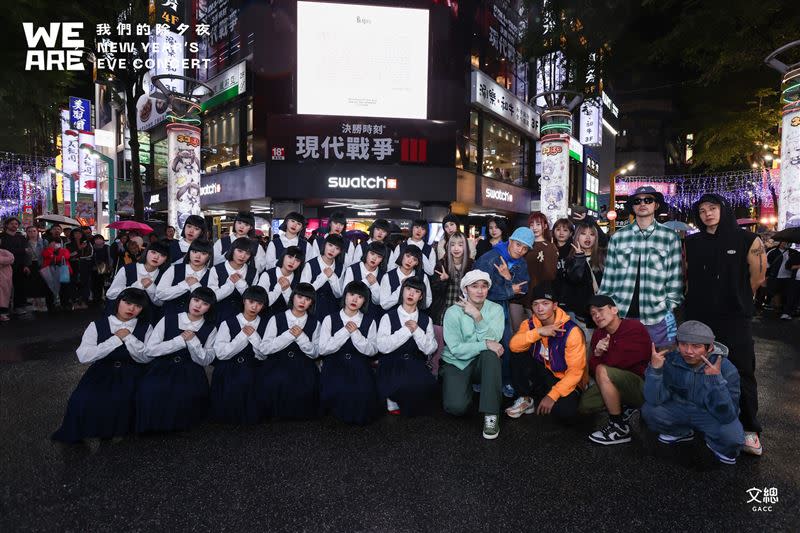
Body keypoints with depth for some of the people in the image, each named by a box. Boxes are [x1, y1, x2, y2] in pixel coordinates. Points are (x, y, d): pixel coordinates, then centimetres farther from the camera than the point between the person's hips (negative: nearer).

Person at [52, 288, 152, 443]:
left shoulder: (145, 327, 6)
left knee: (123, 400, -30)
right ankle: (90, 431, 4)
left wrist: (128, 337, -14)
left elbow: (145, 357, -7)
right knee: (82, 401, -24)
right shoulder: (97, 325, 4)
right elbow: (83, 356, -10)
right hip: (101, 373, 1)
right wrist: (116, 339, -12)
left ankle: (118, 430, -2)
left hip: (131, 375, -1)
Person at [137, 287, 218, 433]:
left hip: (191, 372, 0)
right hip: (163, 367, 0)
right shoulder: (169, 319, 3)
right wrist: (180, 340, -11)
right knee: (150, 390, -31)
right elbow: (149, 350, -4)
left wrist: (193, 341, -15)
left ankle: (178, 423, -2)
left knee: (187, 394, -33)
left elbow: (205, 361, 0)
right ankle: (153, 424, -3)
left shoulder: (210, 328, 4)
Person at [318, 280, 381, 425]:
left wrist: (355, 333, -12)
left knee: (364, 390, -27)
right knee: (337, 390, -30)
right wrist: (345, 331, -10)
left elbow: (372, 351, 0)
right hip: (335, 364, -1)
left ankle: (359, 415, 4)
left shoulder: (369, 322, 11)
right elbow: (322, 349, -4)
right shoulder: (330, 319, 6)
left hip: (360, 365, 1)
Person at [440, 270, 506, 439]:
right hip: (456, 364, -2)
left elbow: (493, 340, -19)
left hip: (482, 363, 2)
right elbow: (456, 349, -18)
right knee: (457, 406, -25)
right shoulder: (453, 312, -10)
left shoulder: (496, 309, -4)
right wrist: (485, 344, -26)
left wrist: (477, 316, -26)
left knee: (491, 354, -34)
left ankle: (491, 415, -27)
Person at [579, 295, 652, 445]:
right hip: (622, 384, 8)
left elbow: (618, 361, -26)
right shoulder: (598, 334, 4)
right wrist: (597, 353, -22)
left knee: (603, 371, -30)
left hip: (642, 384, -8)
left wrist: (600, 358, -5)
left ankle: (619, 429, -17)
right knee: (583, 405, -1)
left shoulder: (634, 328, -19)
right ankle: (626, 408, 14)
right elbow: (591, 370, -1)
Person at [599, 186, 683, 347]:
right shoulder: (618, 237, 8)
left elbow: (675, 277, 5)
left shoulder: (670, 237, 4)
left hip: (657, 318, -1)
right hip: (620, 315, 1)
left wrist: (670, 308, 0)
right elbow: (608, 276, 9)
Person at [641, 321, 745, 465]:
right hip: (680, 409, 3)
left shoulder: (726, 369, -24)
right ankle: (681, 433, 11)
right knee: (649, 410, -22)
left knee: (732, 437, -32)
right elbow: (655, 400, -22)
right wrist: (655, 368, -36)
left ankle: (716, 443, 7)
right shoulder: (670, 360, -18)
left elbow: (727, 416, -29)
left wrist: (716, 380, -42)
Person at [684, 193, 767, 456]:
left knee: (742, 373, 0)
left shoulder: (748, 241, -3)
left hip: (734, 319, -3)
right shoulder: (691, 243, 6)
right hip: (698, 318, 3)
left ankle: (749, 429, 14)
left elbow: (757, 278, 2)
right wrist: (699, 300, 12)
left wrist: (736, 301, 9)